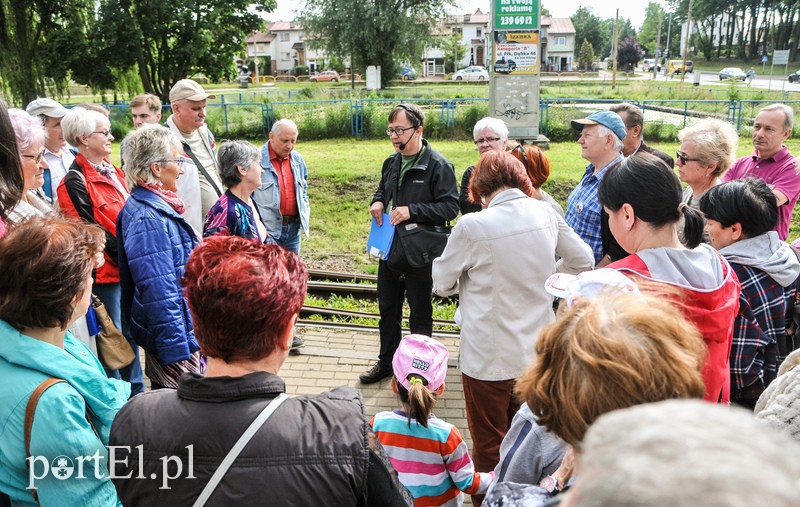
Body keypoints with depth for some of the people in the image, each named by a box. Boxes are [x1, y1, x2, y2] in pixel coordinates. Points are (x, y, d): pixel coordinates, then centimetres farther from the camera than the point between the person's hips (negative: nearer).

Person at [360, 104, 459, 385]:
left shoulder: (438, 165, -15)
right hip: (390, 248, 7)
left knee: (420, 314, 9)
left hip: (419, 252, -7)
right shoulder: (391, 163, 7)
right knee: (387, 309, 18)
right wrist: (378, 202, 1)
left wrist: (411, 211, -24)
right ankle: (387, 362, 36)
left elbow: (450, 207, -18)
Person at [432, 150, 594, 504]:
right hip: (537, 351, 5)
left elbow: (442, 285, -7)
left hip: (490, 358, -5)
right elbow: (583, 261, 8)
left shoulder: (472, 227, -19)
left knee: (489, 447, 14)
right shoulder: (546, 214, -5)